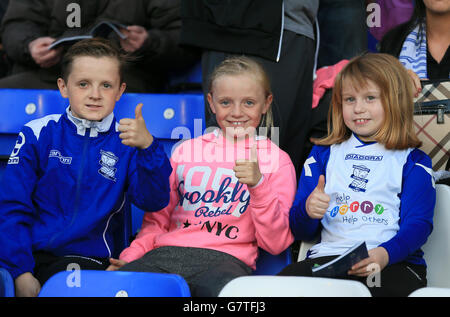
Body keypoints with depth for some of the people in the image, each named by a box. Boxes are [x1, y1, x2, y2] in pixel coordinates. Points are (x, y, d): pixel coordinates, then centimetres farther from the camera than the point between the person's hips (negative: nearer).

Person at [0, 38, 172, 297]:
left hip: (90, 260, 0)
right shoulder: (39, 134, 6)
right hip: (33, 254, 1)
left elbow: (153, 201, -7)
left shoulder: (127, 141, 7)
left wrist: (148, 147, -24)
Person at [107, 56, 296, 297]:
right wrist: (131, 256, 5)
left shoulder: (276, 160, 11)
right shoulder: (186, 150, 21)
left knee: (221, 287, -41)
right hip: (167, 252, 3)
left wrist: (258, 185, -10)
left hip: (226, 257, -3)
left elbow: (275, 244, 3)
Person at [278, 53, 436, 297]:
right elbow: (301, 232, 20)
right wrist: (308, 211, -6)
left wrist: (384, 254, -21)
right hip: (328, 255, 2)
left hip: (394, 261, -2)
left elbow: (418, 224, 0)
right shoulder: (323, 154, 23)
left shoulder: (412, 161, 15)